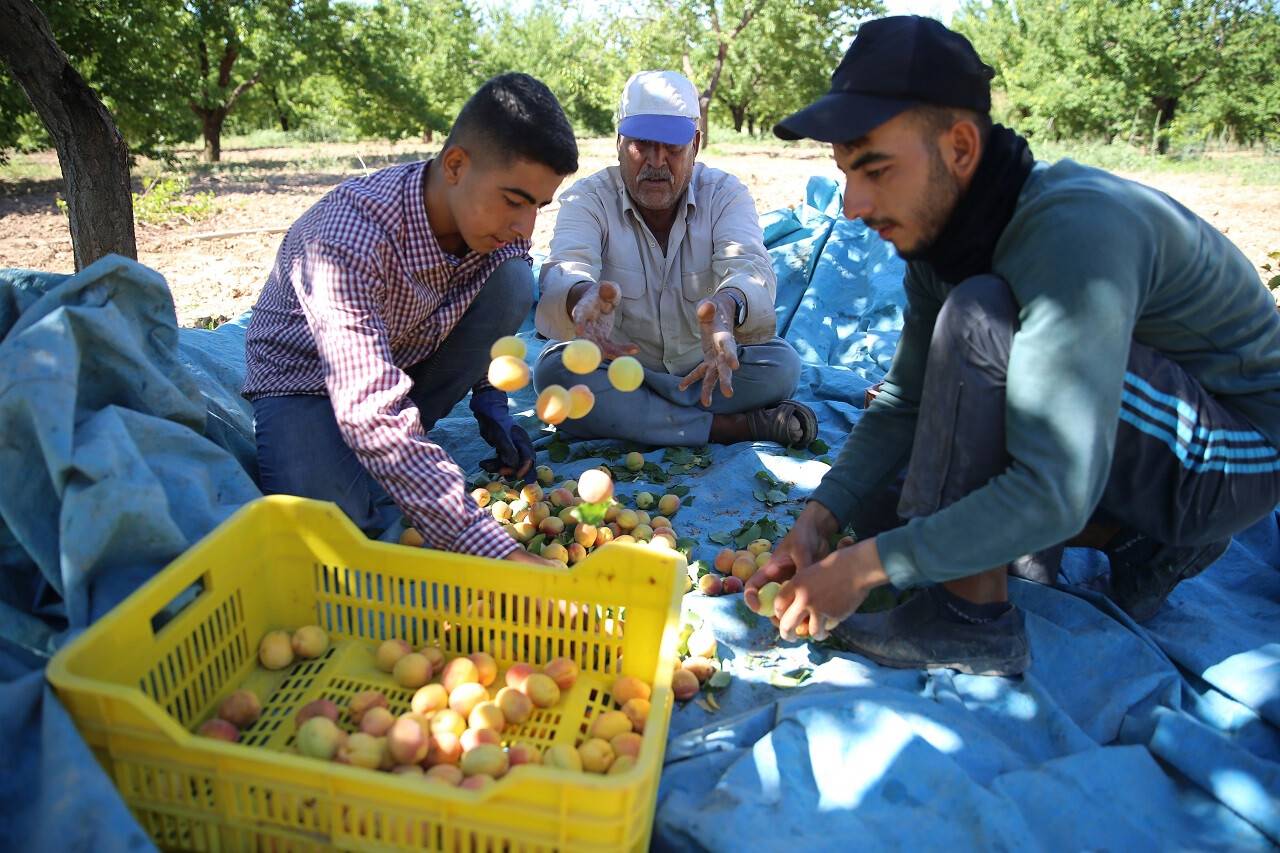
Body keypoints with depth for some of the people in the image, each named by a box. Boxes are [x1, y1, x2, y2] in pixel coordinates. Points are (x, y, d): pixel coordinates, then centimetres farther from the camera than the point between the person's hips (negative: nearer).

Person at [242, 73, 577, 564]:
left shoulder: (498, 222, -18)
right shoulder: (350, 233, -38)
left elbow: (490, 321, 4)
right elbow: (371, 413, -45)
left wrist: (491, 405, -11)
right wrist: (495, 551, -51)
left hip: (408, 357, 6)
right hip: (305, 373, -5)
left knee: (512, 278, -19)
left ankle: (407, 442, -5)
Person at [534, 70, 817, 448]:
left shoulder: (725, 193, -5)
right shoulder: (588, 198, -8)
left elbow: (748, 265, -24)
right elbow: (566, 267, -28)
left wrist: (727, 306, -51)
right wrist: (581, 297, -55)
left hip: (704, 370, 1)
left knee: (781, 363, -24)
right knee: (554, 370, -31)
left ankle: (629, 418, -21)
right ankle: (732, 426, -29)